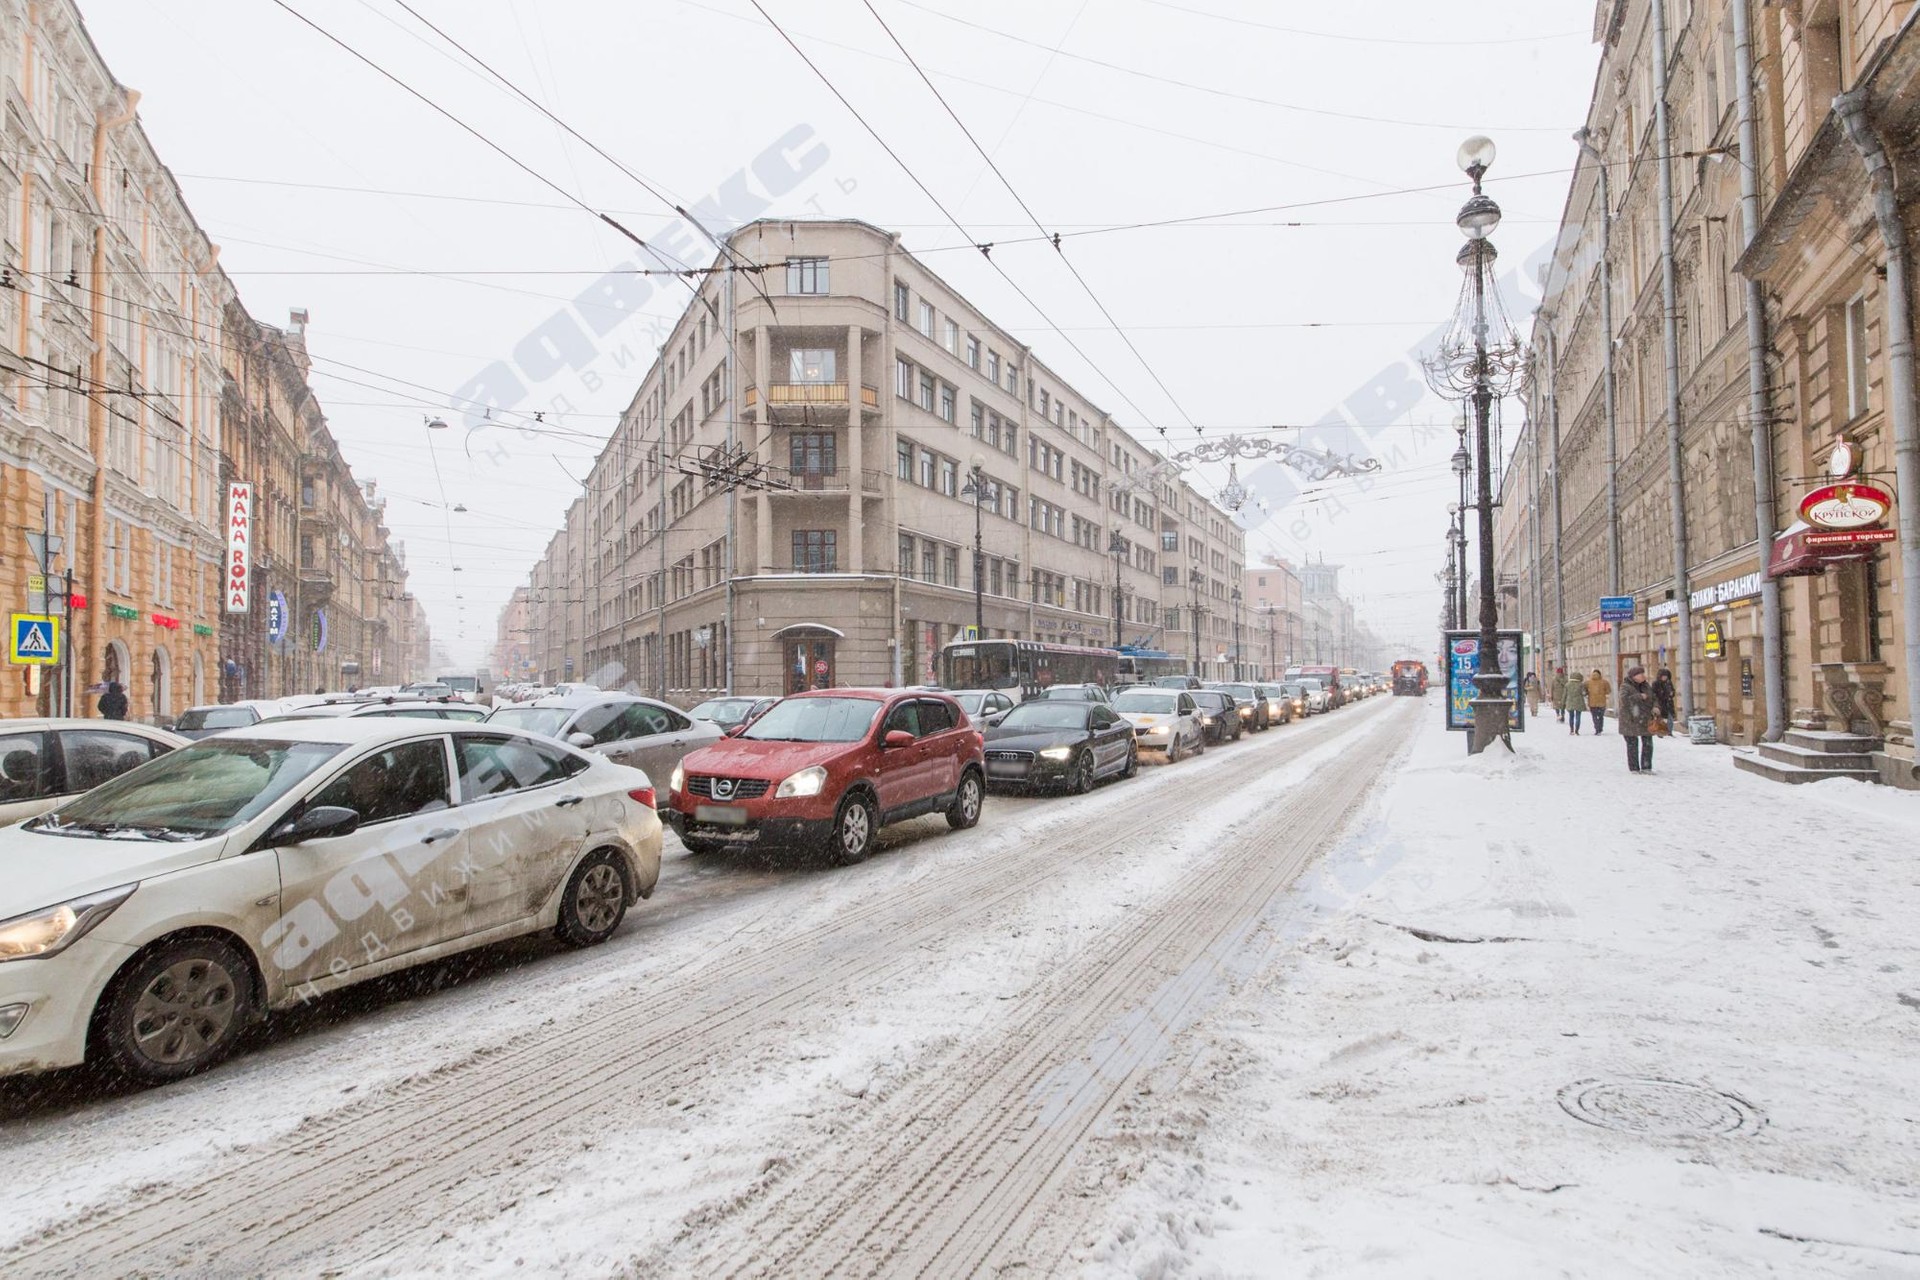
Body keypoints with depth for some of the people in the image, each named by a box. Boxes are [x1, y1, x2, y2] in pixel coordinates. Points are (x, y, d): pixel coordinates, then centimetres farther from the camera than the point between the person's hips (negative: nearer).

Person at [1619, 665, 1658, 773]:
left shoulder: (1647, 686, 11)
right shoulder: (1625, 687, -9)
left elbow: (1654, 698, 18)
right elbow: (1624, 699, -25)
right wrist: (1639, 696, -22)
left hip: (1645, 720, 6)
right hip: (1631, 721, -6)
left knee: (1648, 744, 6)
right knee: (1632, 745, 0)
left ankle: (1646, 767, 14)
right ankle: (1634, 768, 7)